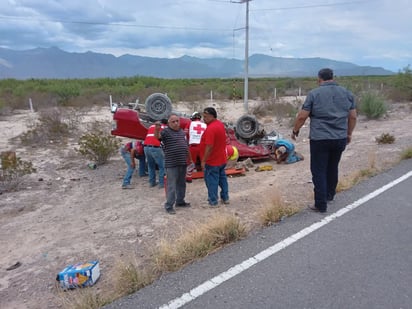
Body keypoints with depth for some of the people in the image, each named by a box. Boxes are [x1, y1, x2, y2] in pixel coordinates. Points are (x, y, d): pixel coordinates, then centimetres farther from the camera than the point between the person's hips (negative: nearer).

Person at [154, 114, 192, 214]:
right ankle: (169, 206, 5)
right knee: (171, 185, -3)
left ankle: (180, 201, 32)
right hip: (171, 164, -7)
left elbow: (186, 146, 22)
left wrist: (189, 158, 26)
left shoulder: (182, 132, 13)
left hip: (182, 163, 7)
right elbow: (157, 136, -30)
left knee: (181, 184, 17)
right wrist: (157, 129, -51)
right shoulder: (166, 131, -9)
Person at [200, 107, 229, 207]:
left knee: (211, 181, 2)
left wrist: (203, 161, -19)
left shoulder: (210, 128, -24)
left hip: (212, 161, -9)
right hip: (222, 159, 9)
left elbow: (209, 147, -27)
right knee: (222, 178, 18)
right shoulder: (220, 124, 6)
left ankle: (213, 202, 10)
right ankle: (225, 198, 28)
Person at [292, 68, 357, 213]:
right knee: (333, 167, 22)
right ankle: (330, 194, 37)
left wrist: (295, 131, 7)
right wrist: (349, 133, 22)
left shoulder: (314, 94, -5)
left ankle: (321, 205, 2)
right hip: (340, 138, 5)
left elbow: (302, 116, -6)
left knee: (319, 171, 1)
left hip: (320, 139, -5)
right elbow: (353, 117, 10)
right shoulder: (347, 93, 8)